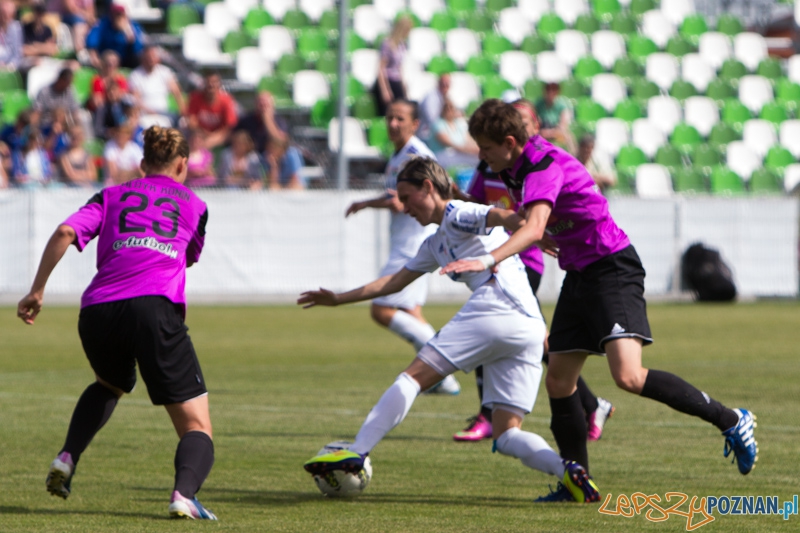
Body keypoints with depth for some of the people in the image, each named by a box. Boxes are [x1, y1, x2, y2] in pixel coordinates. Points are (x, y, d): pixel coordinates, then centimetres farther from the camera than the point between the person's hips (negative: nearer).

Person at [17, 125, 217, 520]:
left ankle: (67, 458, 16)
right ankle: (184, 494, -30)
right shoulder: (194, 205, 21)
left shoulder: (112, 196, 22)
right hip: (156, 308, -3)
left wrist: (37, 291, 9)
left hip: (97, 312, 3)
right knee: (196, 426, 0)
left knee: (110, 385, 37)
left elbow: (65, 233, 5)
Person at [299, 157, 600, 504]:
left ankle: (356, 453, -8)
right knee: (507, 436, 4)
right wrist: (337, 299, 42)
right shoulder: (436, 245, 33)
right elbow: (396, 281, 41)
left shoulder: (458, 215, 6)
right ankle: (564, 469, -22)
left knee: (413, 377, -2)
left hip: (493, 310, -9)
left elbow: (507, 218, -14)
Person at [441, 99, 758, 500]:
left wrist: (486, 261, -46)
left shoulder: (544, 166, -21)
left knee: (628, 376, -24)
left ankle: (730, 421, -12)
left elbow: (534, 229, -38)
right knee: (558, 382, 4)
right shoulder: (517, 168, 9)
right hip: (579, 275, 10)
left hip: (613, 269, -10)